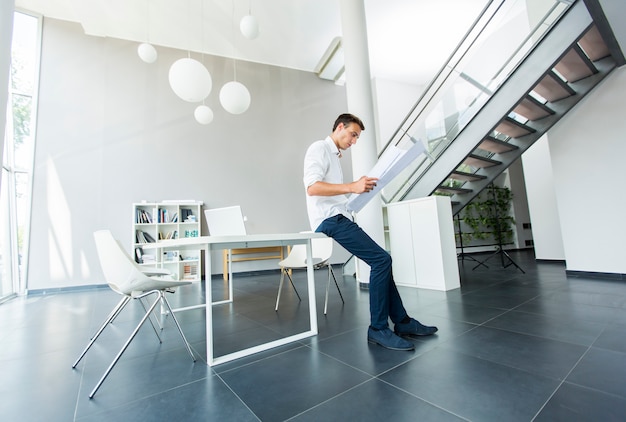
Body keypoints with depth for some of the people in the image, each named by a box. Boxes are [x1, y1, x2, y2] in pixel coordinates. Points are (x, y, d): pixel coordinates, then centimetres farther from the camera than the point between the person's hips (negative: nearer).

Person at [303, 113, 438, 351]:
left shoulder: (333, 154, 26)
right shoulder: (320, 148, -3)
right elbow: (312, 187, -19)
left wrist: (357, 188, 11)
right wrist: (352, 187, -25)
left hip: (337, 217, 10)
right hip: (329, 219, -10)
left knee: (381, 261, 5)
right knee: (381, 259, -16)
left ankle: (402, 322, 14)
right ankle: (378, 328, -5)